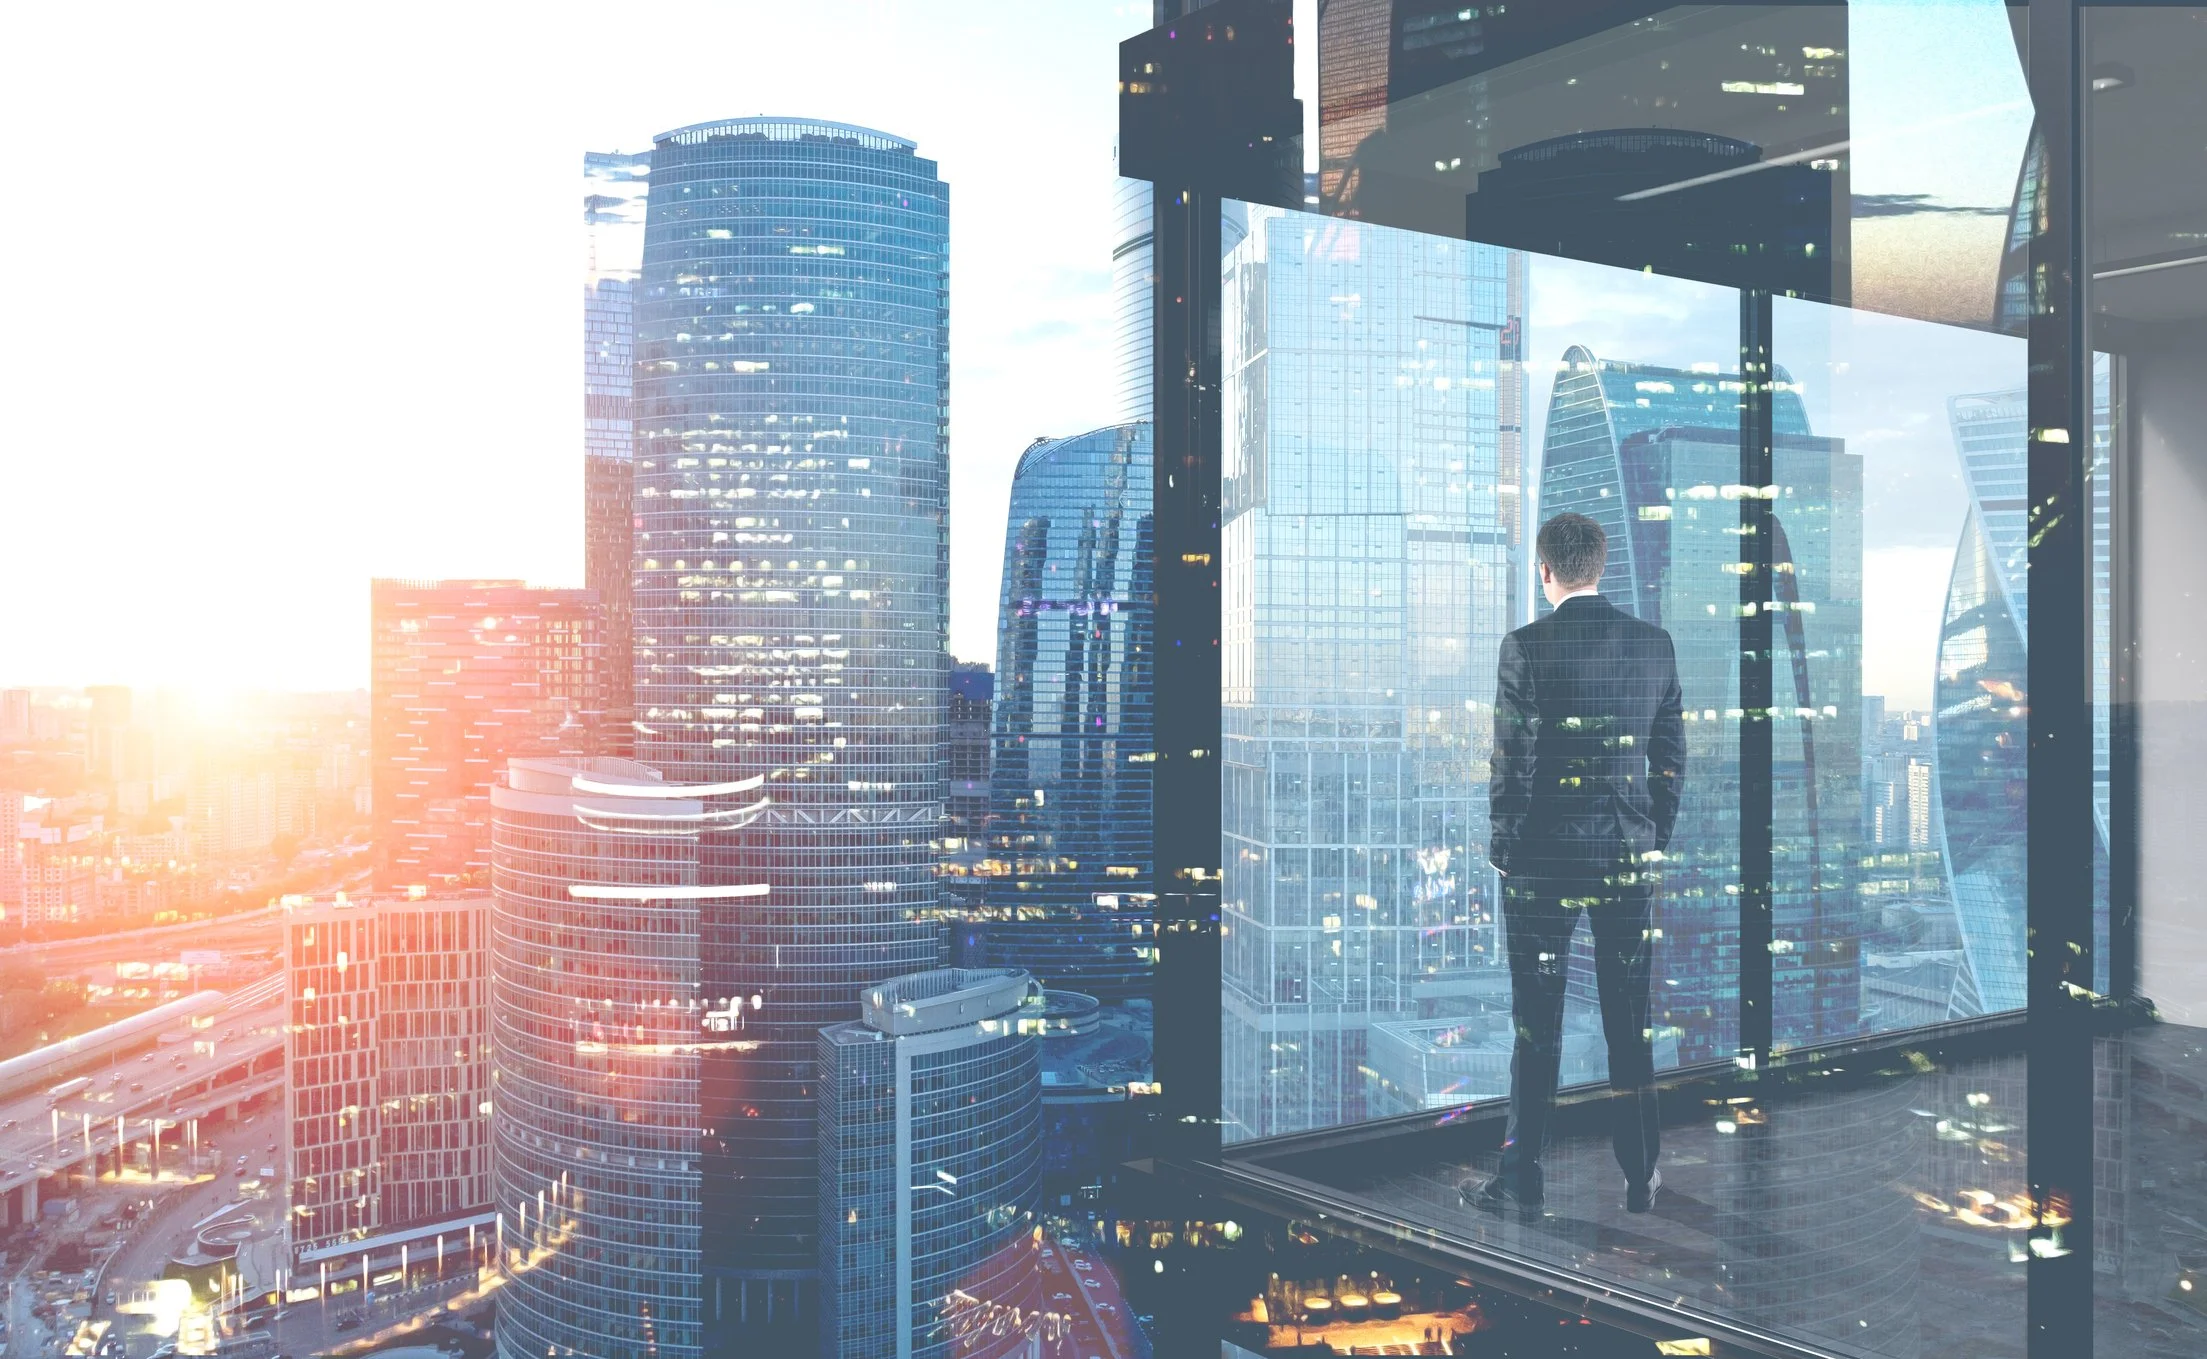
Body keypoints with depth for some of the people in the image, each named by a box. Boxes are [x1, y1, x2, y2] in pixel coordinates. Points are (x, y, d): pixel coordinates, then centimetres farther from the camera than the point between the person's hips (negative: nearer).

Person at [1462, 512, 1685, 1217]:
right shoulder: (1654, 643, 2)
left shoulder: (1527, 646, -11)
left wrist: (1503, 850, 2)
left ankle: (1522, 1183, 13)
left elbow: (1512, 761, -9)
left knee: (1537, 1030, 4)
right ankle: (1640, 1178, 21)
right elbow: (1671, 755, 7)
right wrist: (1656, 840, 16)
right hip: (1629, 860, 4)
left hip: (1543, 861, -4)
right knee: (1631, 1025, 12)